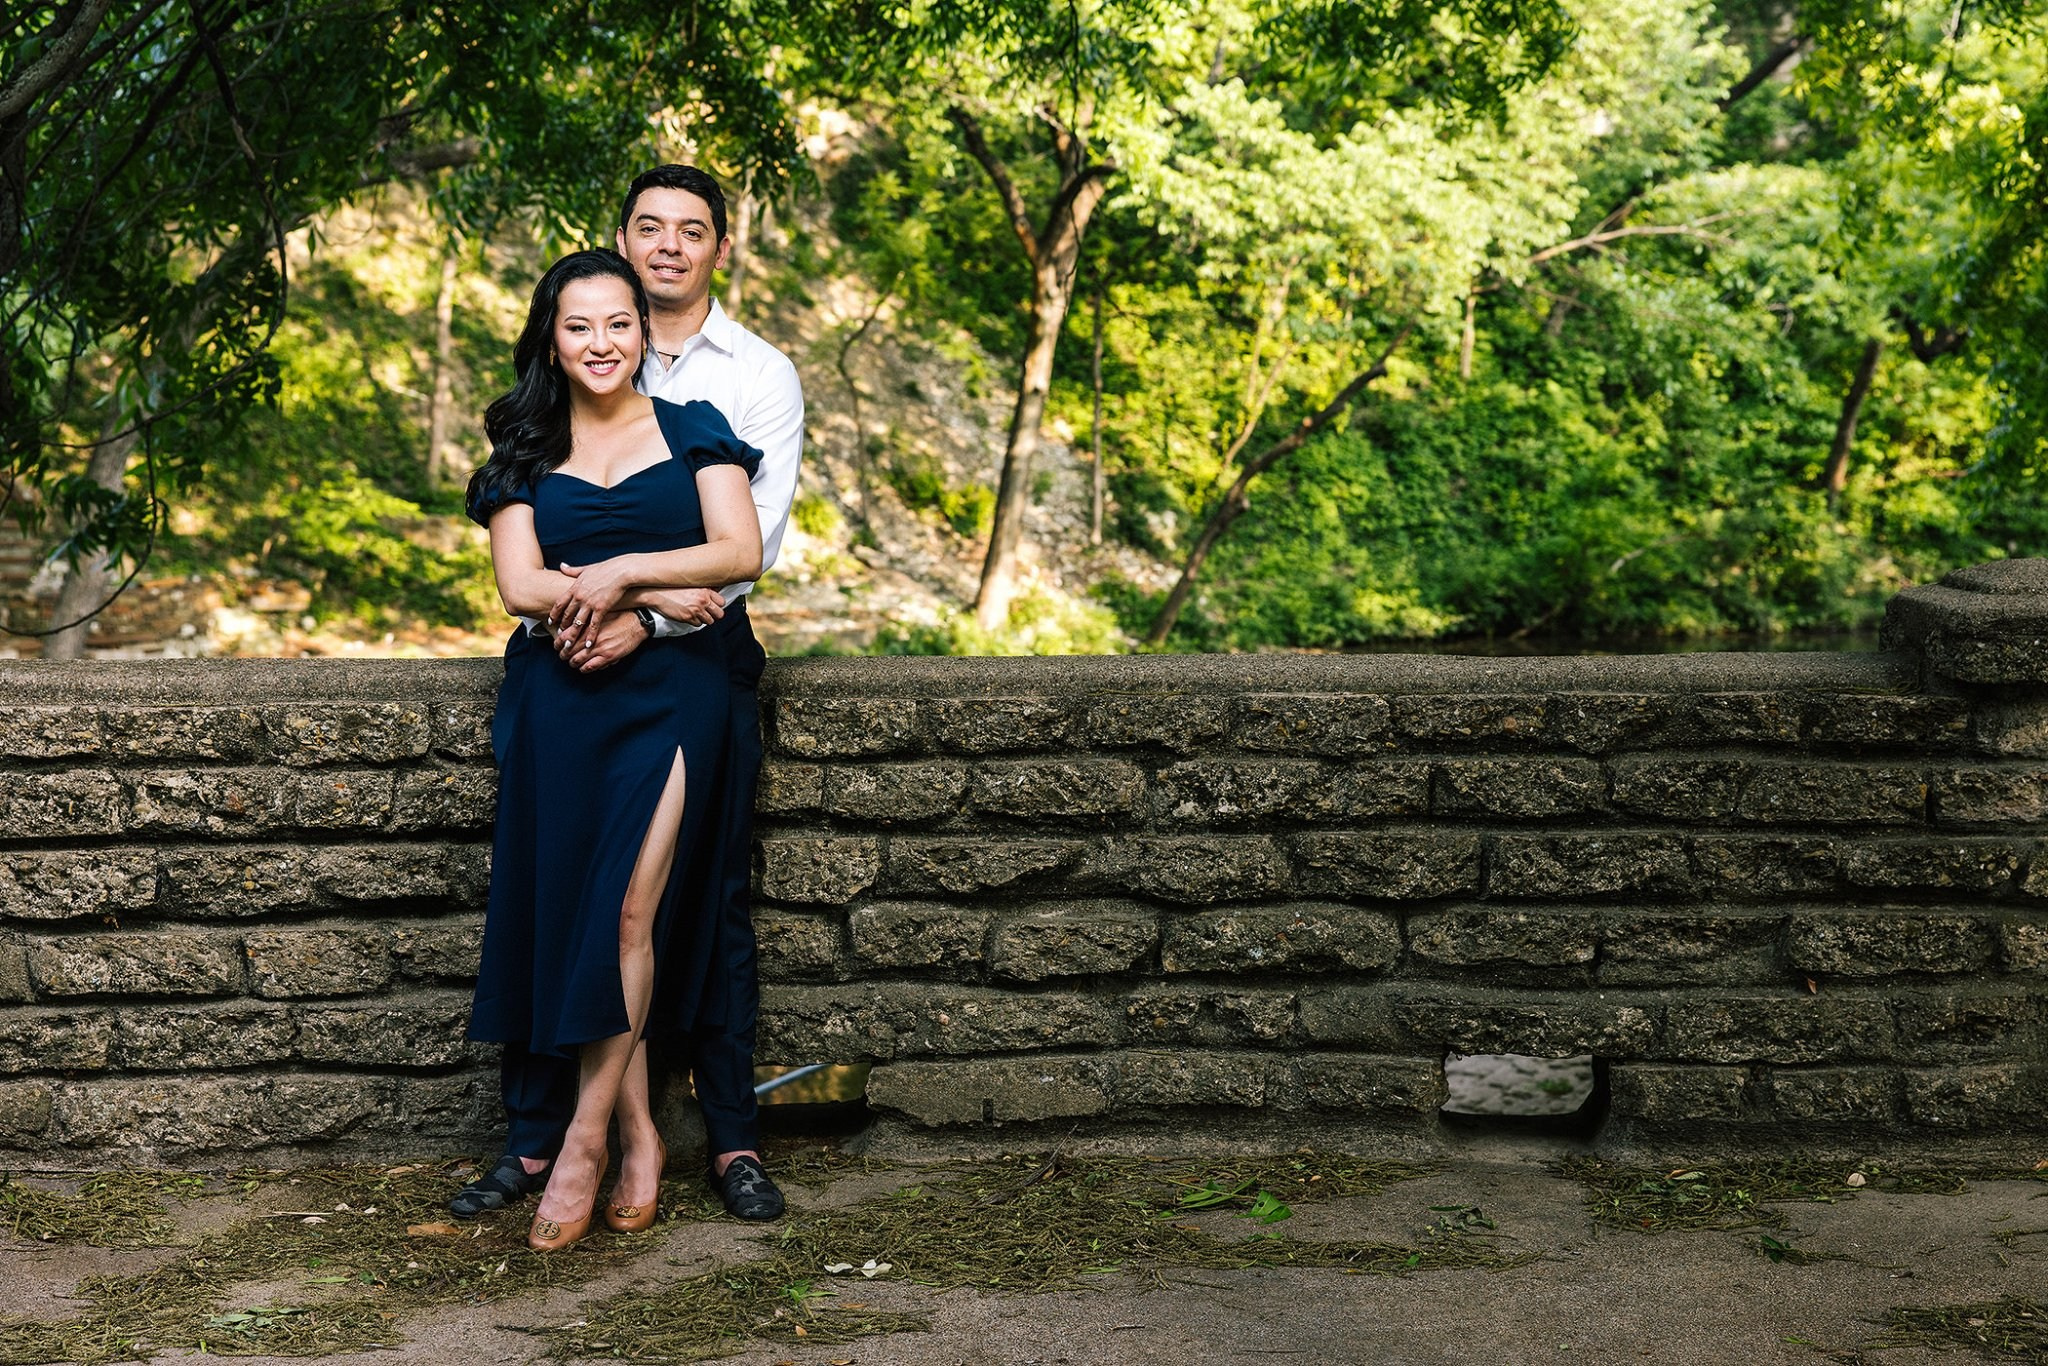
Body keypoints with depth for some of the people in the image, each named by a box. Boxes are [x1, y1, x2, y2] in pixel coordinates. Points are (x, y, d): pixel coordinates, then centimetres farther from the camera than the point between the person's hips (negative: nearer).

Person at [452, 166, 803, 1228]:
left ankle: (733, 1143, 10)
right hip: (581, 649, 1)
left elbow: (752, 542, -5)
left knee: (712, 898, 2)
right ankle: (533, 1142, 8)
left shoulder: (761, 376, 5)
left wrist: (648, 620, -19)